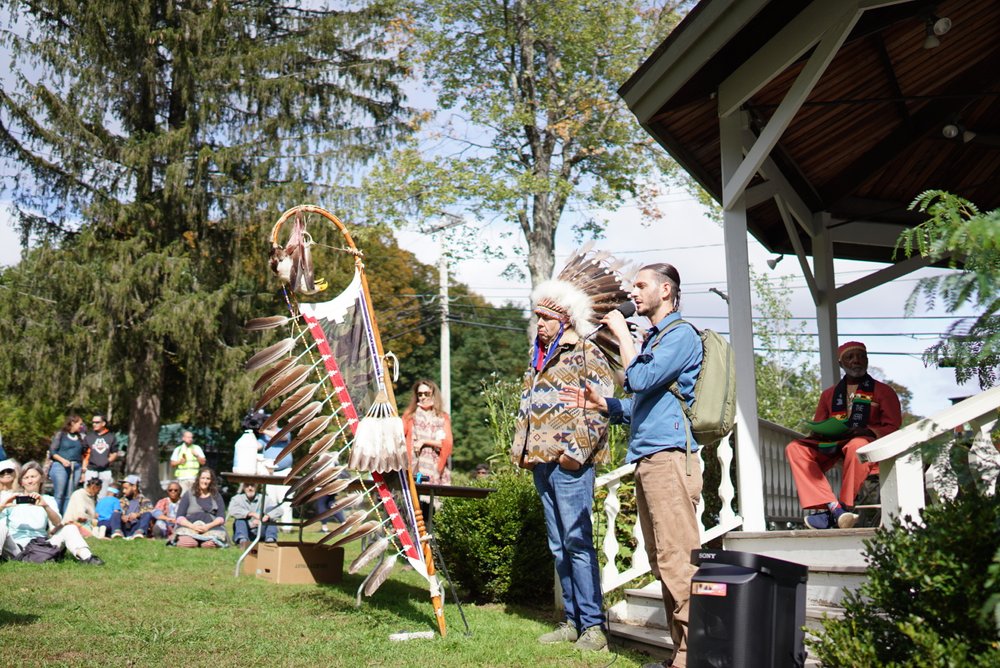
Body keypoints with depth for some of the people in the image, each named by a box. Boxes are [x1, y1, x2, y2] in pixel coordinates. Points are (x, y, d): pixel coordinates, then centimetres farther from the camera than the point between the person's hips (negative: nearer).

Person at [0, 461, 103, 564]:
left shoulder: (48, 500, 11)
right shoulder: (13, 499, 7)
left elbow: (58, 524, -9)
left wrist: (45, 506, -27)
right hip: (16, 547, -1)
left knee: (70, 528, -13)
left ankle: (86, 556, -37)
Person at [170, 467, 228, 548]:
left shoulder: (216, 496, 14)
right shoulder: (188, 495, 11)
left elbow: (221, 518, 5)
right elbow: (180, 517, 3)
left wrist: (208, 526, -16)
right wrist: (193, 526, -17)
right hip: (189, 526, 0)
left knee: (210, 544, -37)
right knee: (188, 543, -37)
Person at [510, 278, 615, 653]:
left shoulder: (586, 355, -4)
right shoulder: (538, 361, 21)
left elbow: (599, 408, -13)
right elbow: (525, 409, 25)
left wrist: (575, 450, -17)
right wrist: (521, 450, 13)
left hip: (569, 463, -8)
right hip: (540, 463, 8)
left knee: (577, 541, -9)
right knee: (558, 546, 10)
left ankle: (593, 624, -3)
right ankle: (573, 621, 17)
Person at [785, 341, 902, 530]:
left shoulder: (883, 391, 14)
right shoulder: (829, 394, 23)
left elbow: (893, 428, 4)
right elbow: (817, 428, 21)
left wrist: (867, 431, -16)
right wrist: (823, 434, -5)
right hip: (832, 446, 4)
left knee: (856, 445, -41)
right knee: (794, 448, -24)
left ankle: (846, 507, -30)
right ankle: (832, 507, -37)